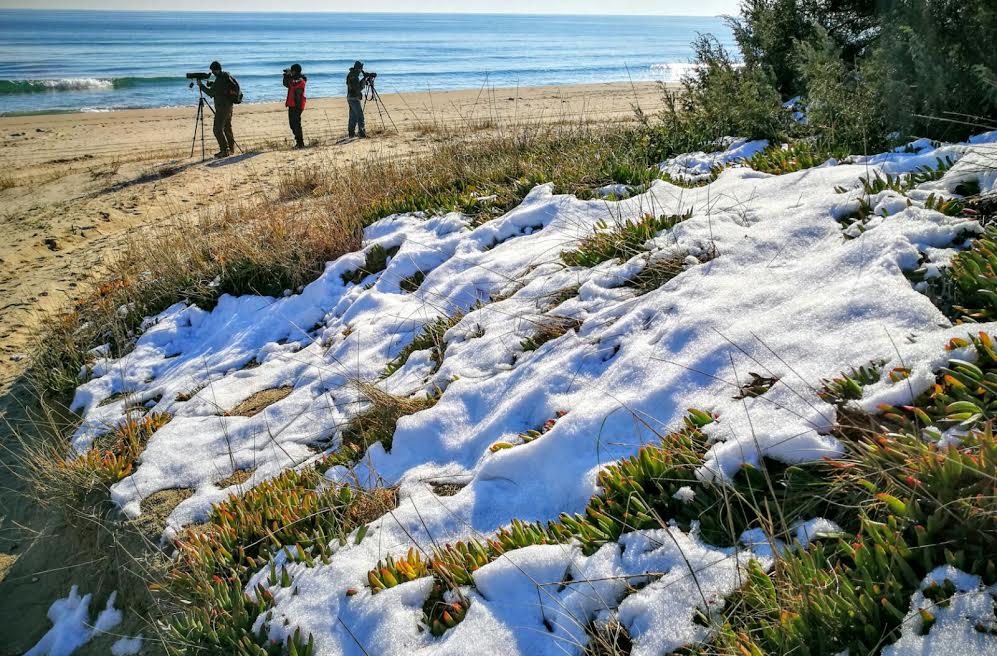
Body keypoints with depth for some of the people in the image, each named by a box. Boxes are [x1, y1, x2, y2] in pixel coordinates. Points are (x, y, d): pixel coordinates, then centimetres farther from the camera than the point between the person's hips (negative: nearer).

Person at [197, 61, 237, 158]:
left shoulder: (219, 80, -20)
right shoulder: (227, 75, 9)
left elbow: (211, 93, -17)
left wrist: (201, 85, -6)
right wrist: (212, 85, 14)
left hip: (222, 107, -10)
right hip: (229, 105, 10)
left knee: (218, 129, -9)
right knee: (227, 127, 18)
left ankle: (224, 150, -12)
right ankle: (231, 148, 23)